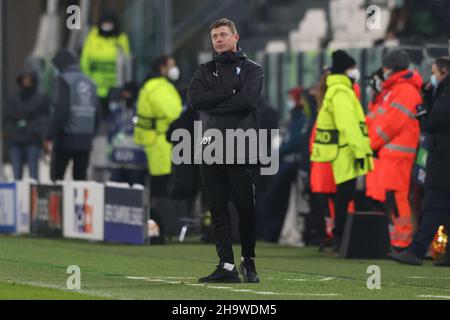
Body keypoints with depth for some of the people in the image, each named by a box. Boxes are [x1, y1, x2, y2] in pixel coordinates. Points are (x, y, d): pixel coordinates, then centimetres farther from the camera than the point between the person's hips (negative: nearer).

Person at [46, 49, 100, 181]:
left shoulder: (64, 80, -6)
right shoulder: (90, 83, 13)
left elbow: (60, 111, -15)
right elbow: (97, 114, 11)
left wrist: (50, 137, -14)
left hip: (66, 138, -6)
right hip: (85, 140, 6)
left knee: (56, 176, 0)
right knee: (80, 178, 8)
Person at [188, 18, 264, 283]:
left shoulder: (252, 69, 8)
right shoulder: (205, 71, 18)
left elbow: (248, 100, -12)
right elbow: (196, 99, -2)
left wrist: (214, 104, -8)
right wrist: (230, 92, -9)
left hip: (242, 149, -3)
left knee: (246, 208, -3)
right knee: (218, 209, 0)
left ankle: (248, 261, 14)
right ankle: (227, 266, 1)